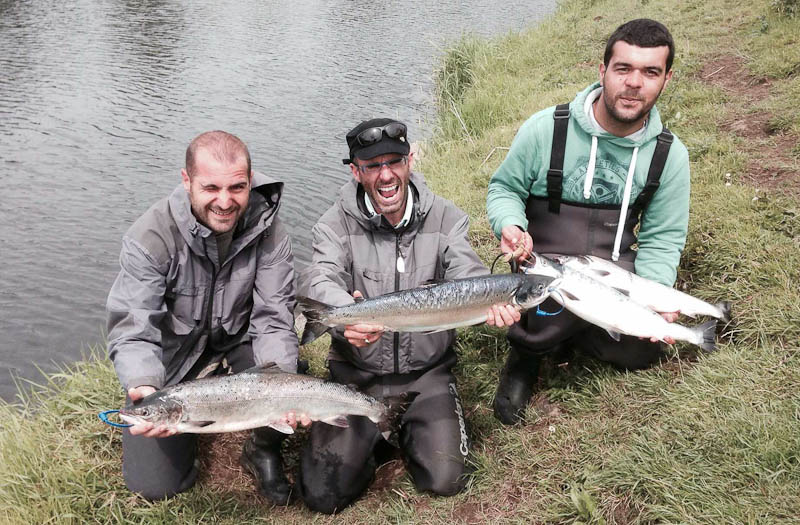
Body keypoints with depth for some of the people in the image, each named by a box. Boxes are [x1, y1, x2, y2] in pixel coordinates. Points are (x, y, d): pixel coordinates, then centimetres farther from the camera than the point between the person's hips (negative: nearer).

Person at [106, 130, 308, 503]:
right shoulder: (150, 238, -24)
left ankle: (264, 449, 7)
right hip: (173, 358, -1)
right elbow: (133, 332, -26)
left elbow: (273, 319, -20)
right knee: (154, 485, -2)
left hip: (238, 345, 1)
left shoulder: (267, 230, -18)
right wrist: (143, 390, -48)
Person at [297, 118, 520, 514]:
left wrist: (492, 303, -40)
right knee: (323, 493, -9)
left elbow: (467, 275, -14)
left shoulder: (446, 219, -2)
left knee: (445, 480, -10)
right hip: (357, 375, -1)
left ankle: (407, 432, 23)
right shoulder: (335, 225, -7)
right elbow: (319, 281, -23)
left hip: (426, 372, 1)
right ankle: (375, 437, 23)